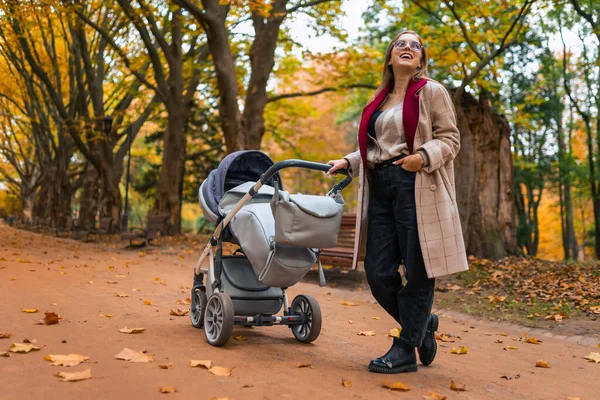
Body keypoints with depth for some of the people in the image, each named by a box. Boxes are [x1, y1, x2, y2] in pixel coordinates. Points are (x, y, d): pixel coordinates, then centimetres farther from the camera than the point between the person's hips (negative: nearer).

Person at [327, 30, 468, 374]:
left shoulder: (431, 92, 4)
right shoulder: (380, 100, 22)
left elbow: (450, 138, -3)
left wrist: (423, 157, -21)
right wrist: (348, 163, 16)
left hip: (417, 188, -6)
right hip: (380, 189, 6)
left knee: (417, 270, -3)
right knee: (379, 273, 2)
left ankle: (406, 351, 10)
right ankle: (422, 323, 26)